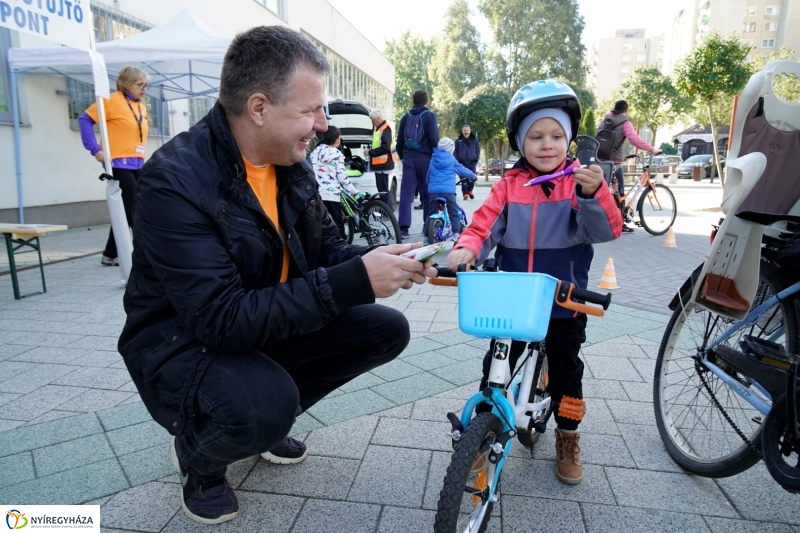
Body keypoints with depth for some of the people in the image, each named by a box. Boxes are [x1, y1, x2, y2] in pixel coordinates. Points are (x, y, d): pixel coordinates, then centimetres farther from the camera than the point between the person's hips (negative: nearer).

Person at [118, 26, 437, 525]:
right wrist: (354, 282, -36)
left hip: (272, 327, 7)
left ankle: (264, 416, 15)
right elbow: (223, 319, -33)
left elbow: (327, 249, 4)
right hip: (183, 345, -7)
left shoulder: (293, 164, -3)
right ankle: (198, 454, 3)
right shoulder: (175, 180, -27)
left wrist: (379, 262, -19)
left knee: (387, 330, -3)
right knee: (266, 401, -37)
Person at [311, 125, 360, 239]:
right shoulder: (337, 154, 0)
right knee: (338, 225, 3)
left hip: (316, 194, 5)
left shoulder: (315, 151, 12)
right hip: (331, 194, -4)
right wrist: (355, 192, -3)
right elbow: (342, 176, -6)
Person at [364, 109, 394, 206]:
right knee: (381, 188, 14)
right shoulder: (379, 128, 18)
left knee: (383, 189, -8)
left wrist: (370, 152, -15)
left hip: (383, 164, -10)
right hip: (379, 164, 10)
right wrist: (370, 152, 8)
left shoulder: (385, 129, -13)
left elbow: (385, 147, -22)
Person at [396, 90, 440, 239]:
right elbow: (434, 139, -8)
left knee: (406, 193, -2)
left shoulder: (406, 117, 13)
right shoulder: (430, 115, 0)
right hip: (425, 158, -3)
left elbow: (399, 141, 13)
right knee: (427, 192, 7)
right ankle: (428, 225, 11)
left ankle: (403, 227, -12)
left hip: (409, 159, 3)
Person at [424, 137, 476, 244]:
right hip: (448, 190, -3)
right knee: (454, 213, 7)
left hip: (433, 191, 3)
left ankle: (426, 237, 6)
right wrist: (472, 175, 30)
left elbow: (428, 177, 24)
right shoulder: (451, 159, 5)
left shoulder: (433, 159, 15)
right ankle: (456, 234, -6)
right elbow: (462, 170, 13)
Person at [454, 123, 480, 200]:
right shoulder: (458, 140, 3)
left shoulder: (475, 139, 6)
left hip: (472, 162, 1)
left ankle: (470, 191, 23)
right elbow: (455, 152, 5)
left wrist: (476, 159, 1)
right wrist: (457, 161, -4)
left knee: (472, 178, -2)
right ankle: (465, 194, 8)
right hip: (462, 163, 0)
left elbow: (478, 150, 11)